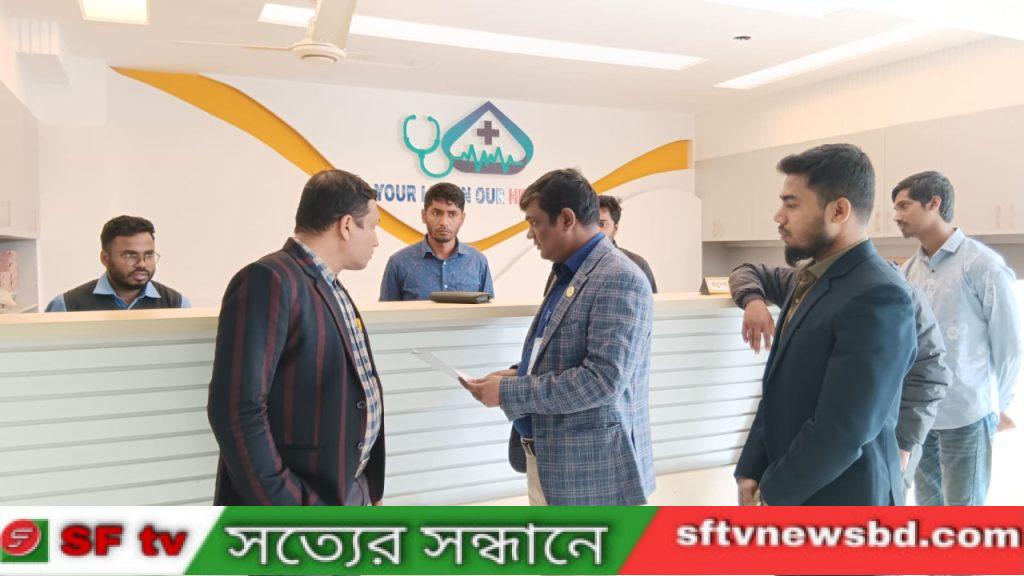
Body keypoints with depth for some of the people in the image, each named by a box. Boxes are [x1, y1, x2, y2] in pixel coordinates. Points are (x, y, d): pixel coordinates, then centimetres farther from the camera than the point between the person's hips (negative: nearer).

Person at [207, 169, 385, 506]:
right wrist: (283, 506, -21)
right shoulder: (269, 280, -16)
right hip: (300, 501, -8)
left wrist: (367, 487, 11)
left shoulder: (331, 288, 12)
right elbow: (237, 410, -22)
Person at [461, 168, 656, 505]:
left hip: (592, 468, -9)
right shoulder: (568, 274, 11)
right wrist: (519, 375, 3)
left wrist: (509, 392, -20)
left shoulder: (619, 280, -19)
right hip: (546, 461, 9)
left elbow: (603, 378, -26)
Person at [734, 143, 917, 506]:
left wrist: (773, 492, -12)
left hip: (839, 504, -7)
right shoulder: (814, 278, 7)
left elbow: (844, 430, -25)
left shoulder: (879, 297, -22)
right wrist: (750, 472, 0)